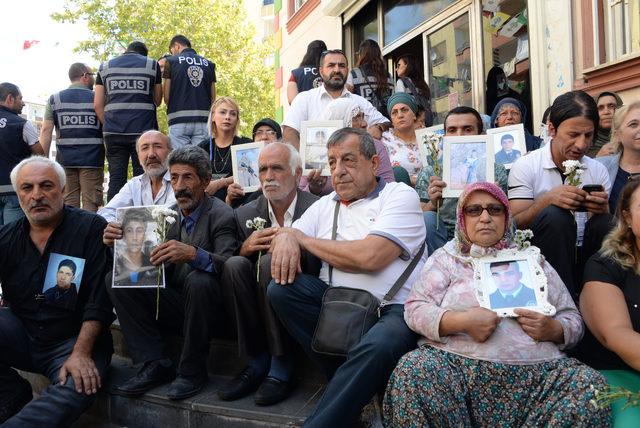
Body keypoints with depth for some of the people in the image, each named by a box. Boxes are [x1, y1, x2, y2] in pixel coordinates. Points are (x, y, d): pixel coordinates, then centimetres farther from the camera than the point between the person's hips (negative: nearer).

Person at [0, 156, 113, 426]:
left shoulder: (92, 228, -8)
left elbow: (99, 299, -13)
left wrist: (81, 353, -22)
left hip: (74, 340, -5)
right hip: (22, 335, 5)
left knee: (77, 390, -35)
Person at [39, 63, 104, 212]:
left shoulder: (55, 99, 9)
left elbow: (46, 130, 2)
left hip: (64, 160, 2)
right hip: (92, 160, -2)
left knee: (68, 204, 5)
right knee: (91, 205, -1)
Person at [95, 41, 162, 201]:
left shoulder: (105, 67, 14)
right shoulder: (152, 64, 9)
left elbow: (97, 105, 9)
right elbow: (158, 101, 13)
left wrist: (107, 126, 17)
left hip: (113, 132, 2)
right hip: (144, 129, -2)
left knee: (116, 178, 4)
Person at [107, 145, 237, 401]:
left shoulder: (221, 215, -11)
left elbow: (227, 265, -24)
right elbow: (161, 266, 6)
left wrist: (193, 254, -42)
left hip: (211, 308, -6)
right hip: (174, 301, 6)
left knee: (199, 280, -36)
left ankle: (192, 370, -16)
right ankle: (155, 365, -8)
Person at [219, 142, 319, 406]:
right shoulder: (245, 214, 7)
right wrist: (244, 249, -15)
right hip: (259, 303, 4)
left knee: (269, 261, -29)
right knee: (234, 264, -23)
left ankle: (281, 369, -18)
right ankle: (258, 363, -11)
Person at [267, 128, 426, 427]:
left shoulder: (400, 195, -1)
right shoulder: (325, 205, 18)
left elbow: (369, 256, -16)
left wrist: (303, 239, -3)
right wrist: (285, 236, -13)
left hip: (393, 309, -5)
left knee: (378, 346, -36)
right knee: (281, 289, -17)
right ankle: (346, 380, -7)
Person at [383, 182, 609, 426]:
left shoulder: (533, 259, 22)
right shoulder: (447, 257, 16)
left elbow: (573, 320, 20)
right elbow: (415, 309, 4)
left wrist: (553, 330, -4)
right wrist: (462, 321, -14)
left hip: (537, 369, 2)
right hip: (457, 364, -1)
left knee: (591, 387, -27)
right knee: (412, 372, -32)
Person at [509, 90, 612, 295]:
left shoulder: (598, 170, 8)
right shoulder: (525, 166, -3)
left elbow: (607, 233, 7)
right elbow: (515, 224, -9)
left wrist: (602, 210, -16)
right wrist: (547, 199, -26)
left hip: (583, 257, 3)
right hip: (541, 258, -3)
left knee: (605, 225, -23)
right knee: (555, 216, -29)